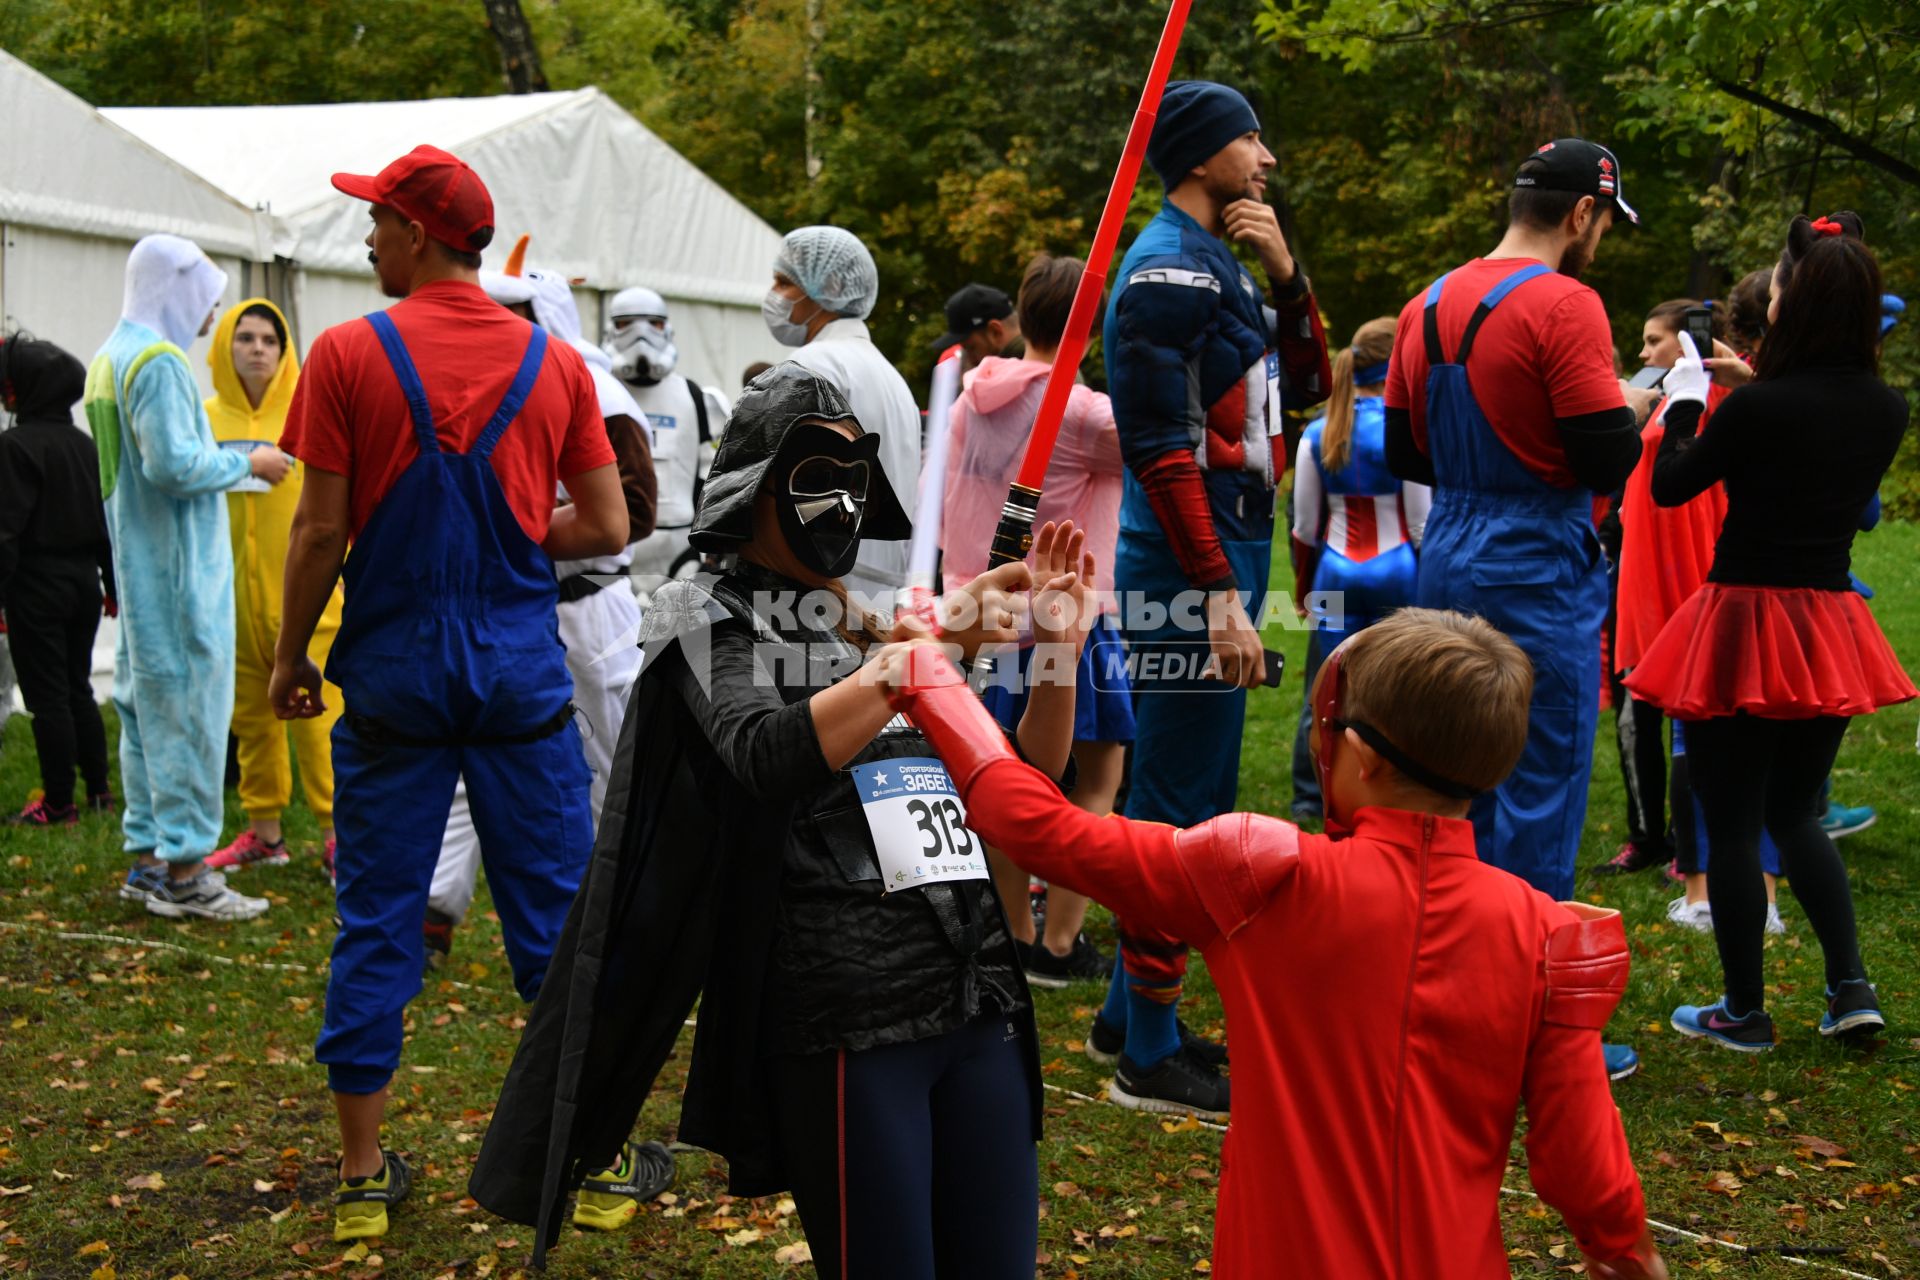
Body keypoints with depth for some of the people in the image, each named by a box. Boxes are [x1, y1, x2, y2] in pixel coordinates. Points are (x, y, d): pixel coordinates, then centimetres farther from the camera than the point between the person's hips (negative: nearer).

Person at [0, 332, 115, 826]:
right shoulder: (85, 444, 8)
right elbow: (109, 520, 12)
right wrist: (113, 584, 19)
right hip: (84, 581, 7)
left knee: (47, 697, 0)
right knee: (78, 689, 16)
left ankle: (59, 804, 5)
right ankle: (98, 790, 19)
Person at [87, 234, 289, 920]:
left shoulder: (111, 356, 15)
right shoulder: (159, 360, -16)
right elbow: (175, 463, -23)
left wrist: (230, 458, 17)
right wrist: (248, 463, -9)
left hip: (138, 565, 10)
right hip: (179, 565, -10)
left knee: (146, 707, 13)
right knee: (188, 709, -5)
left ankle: (149, 857, 21)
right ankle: (184, 871, 0)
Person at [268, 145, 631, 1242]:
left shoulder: (349, 355, -6)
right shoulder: (555, 361, 1)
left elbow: (322, 532, -6)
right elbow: (607, 527, 1)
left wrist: (290, 656, 7)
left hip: (394, 667, -1)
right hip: (521, 667, 1)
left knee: (377, 921, 8)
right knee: (558, 911, 9)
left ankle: (364, 1176, 18)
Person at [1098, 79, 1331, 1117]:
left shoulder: (1217, 265, 18)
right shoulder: (1166, 271, -13)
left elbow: (1307, 385, 19)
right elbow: (1161, 449, -20)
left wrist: (1286, 274, 5)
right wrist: (1221, 596, -22)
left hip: (1217, 563, 10)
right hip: (1189, 573, -10)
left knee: (1180, 792, 15)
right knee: (1182, 807, -5)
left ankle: (1128, 1017, 27)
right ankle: (1150, 1052, 5)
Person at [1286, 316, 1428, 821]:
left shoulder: (1318, 433, 2)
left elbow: (1306, 525, 5)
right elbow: (1422, 524, -8)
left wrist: (1302, 583, 18)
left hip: (1335, 571, 3)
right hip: (1396, 571, -3)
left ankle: (1309, 799, 15)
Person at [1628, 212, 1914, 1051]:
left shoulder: (1760, 405, -18)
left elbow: (1670, 486, -4)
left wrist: (1684, 400, 12)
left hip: (1745, 622, -6)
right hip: (1830, 626, 6)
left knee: (1731, 826, 6)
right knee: (1794, 813, 22)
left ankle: (1744, 1012, 15)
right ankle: (1851, 987, 14)